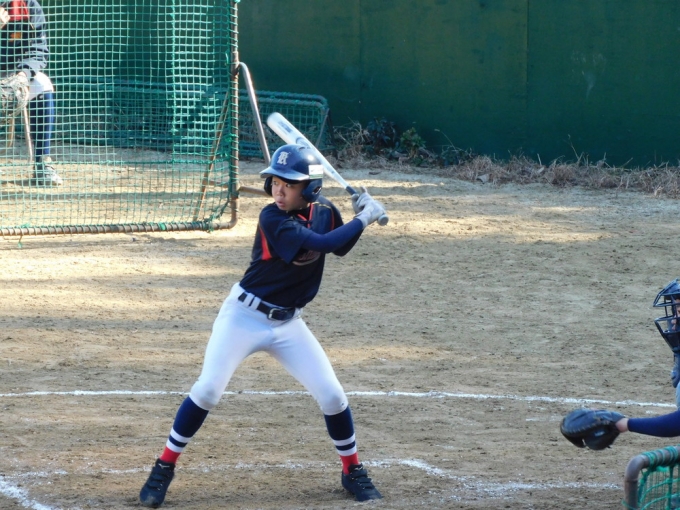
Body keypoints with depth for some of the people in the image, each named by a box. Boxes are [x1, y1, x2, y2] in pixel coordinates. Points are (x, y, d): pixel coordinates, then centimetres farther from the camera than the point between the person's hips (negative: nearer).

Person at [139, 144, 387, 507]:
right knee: (208, 390, -15)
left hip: (288, 324, 5)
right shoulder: (273, 218, -21)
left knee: (331, 395, -1)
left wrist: (360, 215, -6)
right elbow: (321, 244, -32)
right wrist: (365, 219, -25)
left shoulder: (323, 210, -3)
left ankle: (353, 471, 19)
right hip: (244, 316, -5)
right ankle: (164, 469, -3)